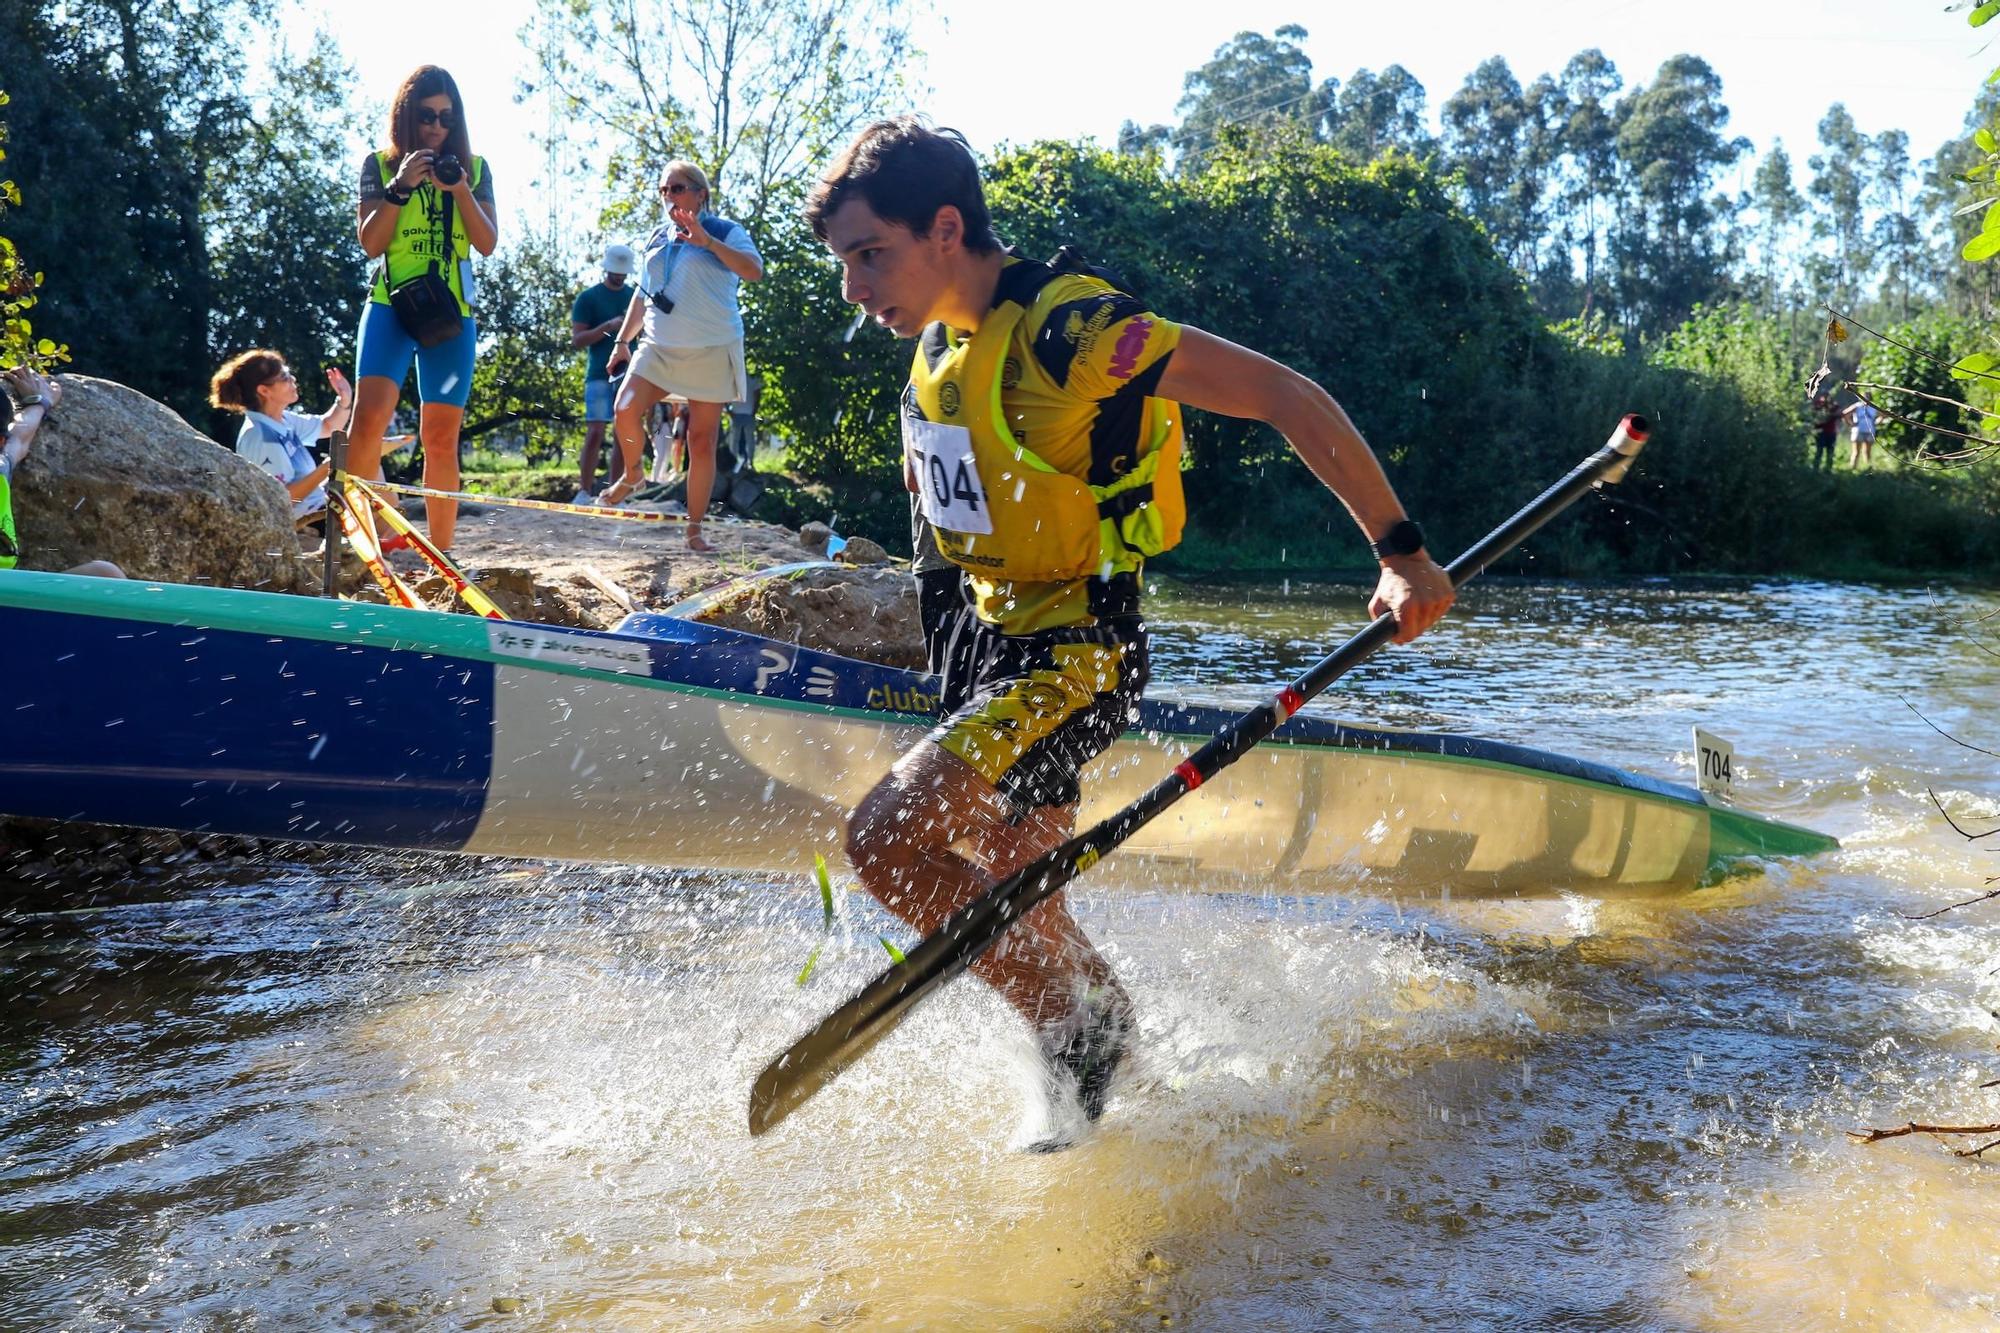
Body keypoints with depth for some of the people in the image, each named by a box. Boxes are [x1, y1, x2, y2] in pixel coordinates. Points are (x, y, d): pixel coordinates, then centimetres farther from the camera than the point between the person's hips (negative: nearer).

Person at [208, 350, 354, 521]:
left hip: (317, 510, 10)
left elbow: (328, 427, 22)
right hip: (298, 524, -10)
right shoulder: (259, 437, -21)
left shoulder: (282, 420, 6)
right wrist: (325, 469, -26)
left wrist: (345, 401, 3)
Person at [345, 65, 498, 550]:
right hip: (391, 305, -1)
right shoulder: (379, 165, 6)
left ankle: (441, 554, 7)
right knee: (369, 417, -20)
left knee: (441, 437, 2)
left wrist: (459, 188, -12)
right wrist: (400, 186, -12)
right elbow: (370, 243, -2)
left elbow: (487, 243, 2)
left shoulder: (474, 168, 11)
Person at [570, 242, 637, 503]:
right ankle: (585, 492, -8)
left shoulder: (635, 296, 13)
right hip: (600, 375, -4)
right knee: (595, 433, -11)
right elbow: (576, 340, -4)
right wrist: (608, 327, -18)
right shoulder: (588, 298, 2)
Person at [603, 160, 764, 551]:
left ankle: (694, 530, 5)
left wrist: (708, 241, -31)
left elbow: (754, 271, -21)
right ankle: (632, 474, 10)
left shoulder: (726, 232, -2)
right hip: (659, 348, 4)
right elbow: (642, 295, 24)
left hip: (711, 352, -4)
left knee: (702, 441, -2)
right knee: (625, 410, -19)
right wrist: (622, 341, 20)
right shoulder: (657, 240, 15)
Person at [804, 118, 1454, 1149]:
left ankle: (1082, 1022, -2)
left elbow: (1284, 396, -18)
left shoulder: (1068, 328, -19)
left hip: (1077, 654, -8)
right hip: (991, 641, 8)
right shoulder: (936, 351, 6)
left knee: (884, 840, -20)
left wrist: (1399, 550, -19)